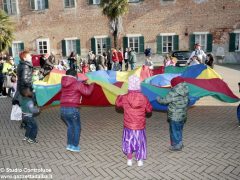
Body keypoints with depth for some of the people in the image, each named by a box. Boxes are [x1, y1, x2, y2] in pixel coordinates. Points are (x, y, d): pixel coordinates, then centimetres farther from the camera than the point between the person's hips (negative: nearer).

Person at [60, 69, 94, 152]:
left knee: (70, 126, 24)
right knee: (77, 127, 12)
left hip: (63, 109, 6)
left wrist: (83, 83, 24)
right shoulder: (77, 83, -5)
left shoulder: (64, 84, 13)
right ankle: (75, 146, 15)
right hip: (72, 109, -6)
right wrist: (91, 84, 12)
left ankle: (69, 144, 26)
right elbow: (87, 92, -6)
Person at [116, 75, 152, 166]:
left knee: (128, 141, 19)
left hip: (128, 125, 0)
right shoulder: (143, 98, -16)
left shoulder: (124, 97, -15)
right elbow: (149, 110, -2)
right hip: (140, 126, 0)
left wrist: (119, 97, 23)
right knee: (140, 142, 18)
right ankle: (140, 160, 31)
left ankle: (129, 160, 30)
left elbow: (118, 104, 6)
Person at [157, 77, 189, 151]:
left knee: (174, 131, 10)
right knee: (179, 130, 23)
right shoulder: (185, 91, -1)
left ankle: (176, 146, 23)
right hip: (182, 116, 8)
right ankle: (179, 144, 38)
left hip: (175, 116, -8)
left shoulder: (174, 92, -24)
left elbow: (165, 100, -16)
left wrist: (158, 99, 4)